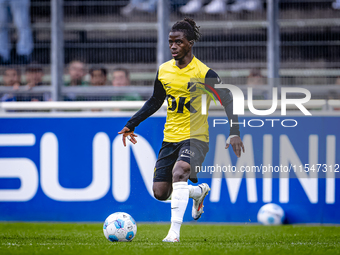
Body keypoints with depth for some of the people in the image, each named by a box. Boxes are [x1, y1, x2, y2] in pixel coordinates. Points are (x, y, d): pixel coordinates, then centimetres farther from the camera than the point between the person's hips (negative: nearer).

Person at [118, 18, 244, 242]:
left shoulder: (204, 74, -10)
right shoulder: (164, 70, 6)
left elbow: (228, 101, -7)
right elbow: (155, 102, 20)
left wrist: (234, 133, -16)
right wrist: (131, 125, 18)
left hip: (195, 138, -6)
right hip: (170, 138, 6)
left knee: (178, 172, -34)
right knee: (160, 192, 1)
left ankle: (175, 231, -33)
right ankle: (198, 192, 33)